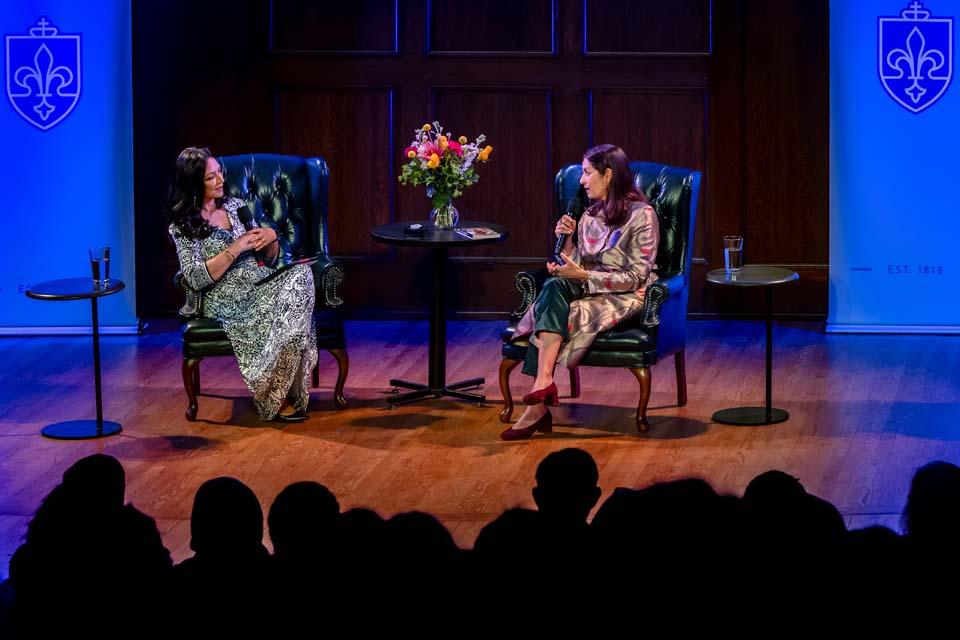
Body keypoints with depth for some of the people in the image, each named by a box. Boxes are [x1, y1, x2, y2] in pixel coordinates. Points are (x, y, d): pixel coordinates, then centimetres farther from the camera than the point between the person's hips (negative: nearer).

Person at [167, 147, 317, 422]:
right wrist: (235, 248, -16)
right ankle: (278, 398, -25)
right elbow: (196, 279, -12)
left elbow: (268, 259, 22)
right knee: (283, 311, -34)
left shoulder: (236, 206, 18)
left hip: (261, 285, 6)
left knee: (301, 273, -28)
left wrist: (271, 237, -1)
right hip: (224, 299, -6)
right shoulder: (183, 226, 0)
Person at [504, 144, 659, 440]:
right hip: (587, 290, 6)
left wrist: (583, 275, -17)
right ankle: (543, 383, -41)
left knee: (548, 309, -30)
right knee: (553, 286, -29)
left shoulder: (641, 215, -6)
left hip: (625, 299, -6)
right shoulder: (591, 214, 17)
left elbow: (635, 278, -11)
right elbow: (574, 268, 16)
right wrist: (568, 238, -2)